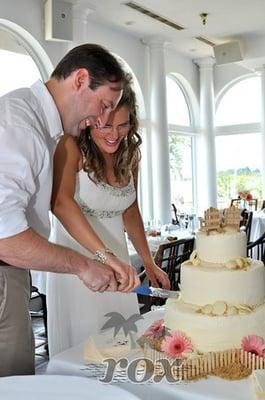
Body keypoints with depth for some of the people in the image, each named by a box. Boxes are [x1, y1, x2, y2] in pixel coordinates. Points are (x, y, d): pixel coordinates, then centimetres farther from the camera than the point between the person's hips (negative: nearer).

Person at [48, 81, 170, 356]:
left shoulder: (130, 153, 5)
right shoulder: (71, 146, -13)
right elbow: (61, 203, -29)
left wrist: (149, 263, 11)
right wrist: (105, 255, -39)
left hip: (115, 255, 6)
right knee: (81, 346, 4)